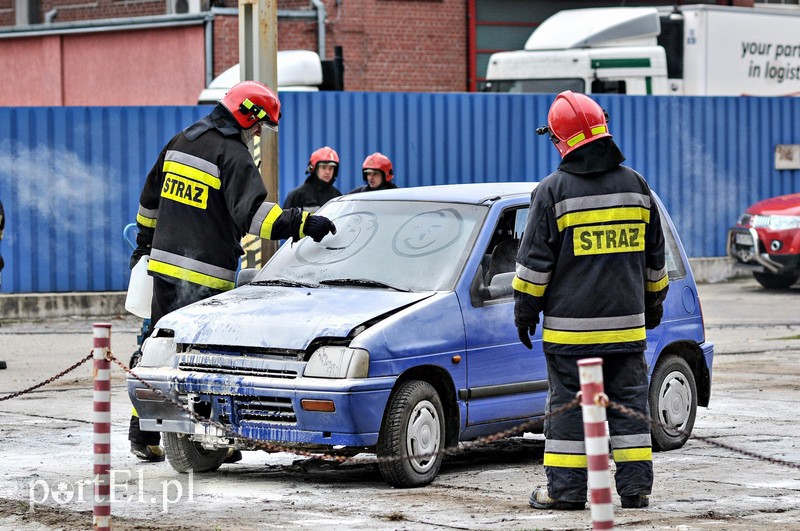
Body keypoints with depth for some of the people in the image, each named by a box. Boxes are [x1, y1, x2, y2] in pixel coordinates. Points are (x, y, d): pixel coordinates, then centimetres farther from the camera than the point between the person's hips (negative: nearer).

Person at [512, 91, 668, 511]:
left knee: (568, 401, 1)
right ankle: (635, 486, 9)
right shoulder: (635, 184, 6)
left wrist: (525, 310, 3)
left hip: (570, 325, -4)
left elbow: (535, 260, -6)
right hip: (627, 322, 4)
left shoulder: (553, 190, -8)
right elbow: (654, 256, 15)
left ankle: (566, 488, 3)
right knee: (628, 399, 8)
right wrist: (653, 303, 26)